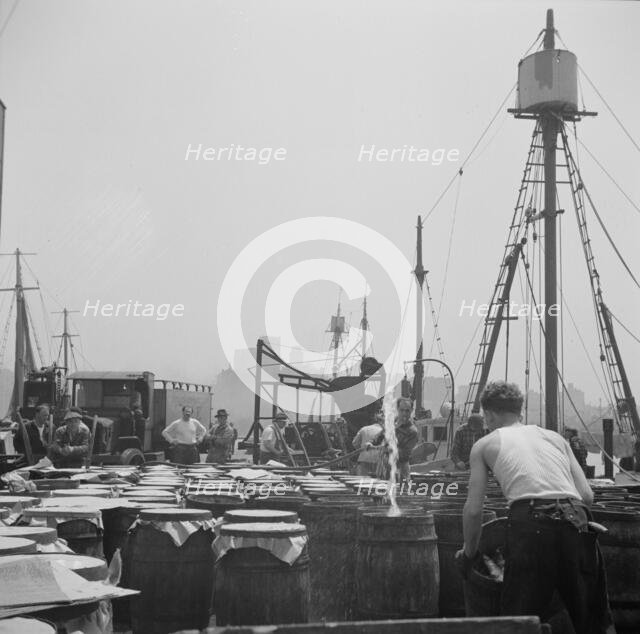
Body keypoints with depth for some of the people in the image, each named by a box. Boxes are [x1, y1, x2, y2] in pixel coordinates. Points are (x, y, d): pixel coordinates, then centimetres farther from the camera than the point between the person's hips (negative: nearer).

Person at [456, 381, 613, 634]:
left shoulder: (484, 445, 20)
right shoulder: (554, 437, 28)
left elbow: (474, 510, 14)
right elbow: (587, 495, 18)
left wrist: (469, 552, 30)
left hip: (531, 525, -3)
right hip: (576, 523, 4)